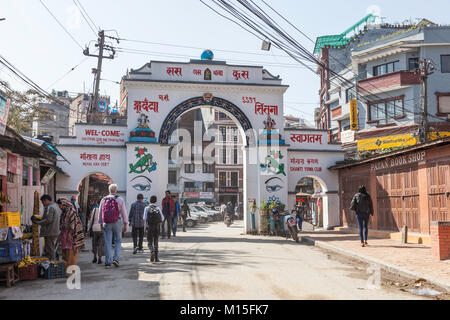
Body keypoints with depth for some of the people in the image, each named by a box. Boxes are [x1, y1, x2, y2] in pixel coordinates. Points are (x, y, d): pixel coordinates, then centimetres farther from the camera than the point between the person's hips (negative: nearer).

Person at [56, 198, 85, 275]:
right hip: (64, 234, 9)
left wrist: (70, 234, -19)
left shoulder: (71, 211, -13)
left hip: (70, 234, -9)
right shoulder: (63, 212, 15)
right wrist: (61, 234, 17)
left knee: (71, 251, -5)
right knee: (65, 252, 10)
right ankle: (66, 268, 14)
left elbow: (73, 223, -17)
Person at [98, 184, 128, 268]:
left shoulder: (103, 200, 6)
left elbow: (100, 213, 8)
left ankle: (108, 262, 5)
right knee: (118, 241, 13)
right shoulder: (120, 200, -1)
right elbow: (124, 213, -2)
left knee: (107, 243, 4)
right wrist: (125, 225, 3)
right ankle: (115, 259, 1)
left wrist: (101, 224, 16)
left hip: (106, 223, 2)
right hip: (117, 222, -2)